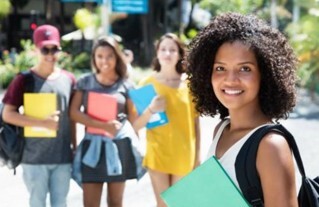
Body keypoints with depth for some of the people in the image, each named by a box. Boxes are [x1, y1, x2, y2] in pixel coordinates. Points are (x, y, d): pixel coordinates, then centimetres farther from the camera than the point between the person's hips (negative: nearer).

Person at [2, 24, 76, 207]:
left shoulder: (69, 79, 5)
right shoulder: (24, 80, -5)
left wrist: (75, 148, 11)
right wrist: (43, 123, -18)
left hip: (63, 156, 3)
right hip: (34, 157, -3)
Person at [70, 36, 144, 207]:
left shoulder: (125, 85, 3)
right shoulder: (85, 82, 3)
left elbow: (133, 118, 9)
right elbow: (74, 113, -5)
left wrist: (135, 145, 9)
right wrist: (103, 125, -16)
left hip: (119, 145, 0)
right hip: (93, 146, 0)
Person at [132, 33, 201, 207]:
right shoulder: (148, 83, -1)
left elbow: (195, 122, 5)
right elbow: (136, 125, -4)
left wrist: (197, 154, 4)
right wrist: (150, 110, -22)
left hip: (183, 154, 0)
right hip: (158, 153, 0)